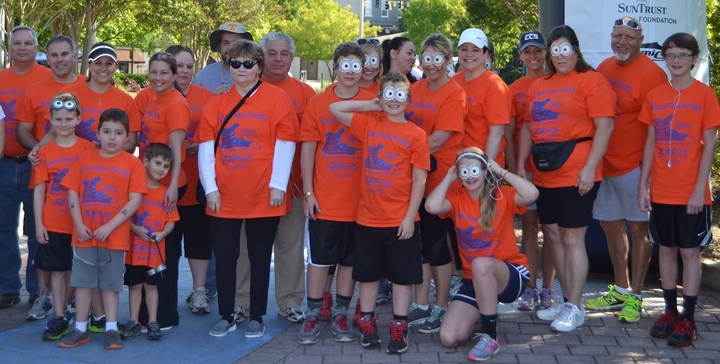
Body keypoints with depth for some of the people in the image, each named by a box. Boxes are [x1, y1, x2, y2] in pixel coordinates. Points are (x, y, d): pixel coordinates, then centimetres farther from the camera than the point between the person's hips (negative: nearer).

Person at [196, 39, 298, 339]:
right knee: (224, 257, 7)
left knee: (259, 258, 8)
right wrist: (210, 188, -5)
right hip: (224, 196, 3)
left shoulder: (276, 98, -2)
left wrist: (278, 184, -11)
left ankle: (257, 318, 19)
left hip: (263, 196, -3)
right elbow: (206, 147, 3)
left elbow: (285, 144, -6)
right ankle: (226, 317, 20)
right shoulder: (218, 102, 7)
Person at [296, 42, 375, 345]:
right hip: (324, 200, 0)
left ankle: (340, 315, 22)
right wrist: (308, 193, -4)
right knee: (319, 259, 7)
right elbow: (308, 148, 1)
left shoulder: (372, 104, -1)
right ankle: (313, 316, 17)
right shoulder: (317, 103, 0)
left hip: (359, 200, 0)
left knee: (350, 260, 10)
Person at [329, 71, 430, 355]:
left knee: (402, 275, 6)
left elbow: (420, 180, -6)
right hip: (368, 218, 3)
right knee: (368, 273, 12)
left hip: (401, 220, -3)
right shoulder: (368, 124, 5)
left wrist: (410, 217, -11)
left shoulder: (416, 135, -5)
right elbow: (335, 109, 5)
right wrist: (371, 106, 2)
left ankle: (398, 328, 15)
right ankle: (367, 325, 24)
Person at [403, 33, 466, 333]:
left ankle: (441, 308, 15)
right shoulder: (416, 88, 10)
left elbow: (438, 139, -17)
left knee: (436, 244, 2)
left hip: (439, 177, -6)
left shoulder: (454, 94, -10)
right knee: (419, 241, 11)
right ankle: (421, 305, 22)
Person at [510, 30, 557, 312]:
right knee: (529, 225, 4)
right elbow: (508, 135, 6)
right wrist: (513, 169, -3)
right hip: (525, 167, 1)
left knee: (550, 227, 3)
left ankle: (548, 289, 9)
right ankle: (530, 288, 10)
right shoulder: (514, 90, 7)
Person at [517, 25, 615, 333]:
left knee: (572, 239, -4)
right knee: (554, 237, 11)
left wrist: (589, 168, -18)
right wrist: (520, 166, 13)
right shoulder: (538, 86, 16)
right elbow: (528, 128, 20)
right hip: (544, 176, 7)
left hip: (576, 176, -7)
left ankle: (574, 308, 6)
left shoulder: (591, 81, -5)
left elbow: (604, 127, -11)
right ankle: (566, 301, 23)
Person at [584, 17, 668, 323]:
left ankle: (635, 297, 13)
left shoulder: (651, 74, -12)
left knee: (638, 228, 2)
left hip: (634, 165, -7)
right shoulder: (604, 68, 9)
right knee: (611, 226, 16)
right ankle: (620, 290, 31)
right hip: (604, 163, 7)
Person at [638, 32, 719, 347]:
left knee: (690, 252, 2)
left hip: (691, 192, -3)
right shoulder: (654, 96, 6)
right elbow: (650, 143, 8)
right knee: (666, 249, 11)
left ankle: (688, 319, 8)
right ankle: (670, 311, 22)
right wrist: (643, 185, 3)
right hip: (661, 192, 4)